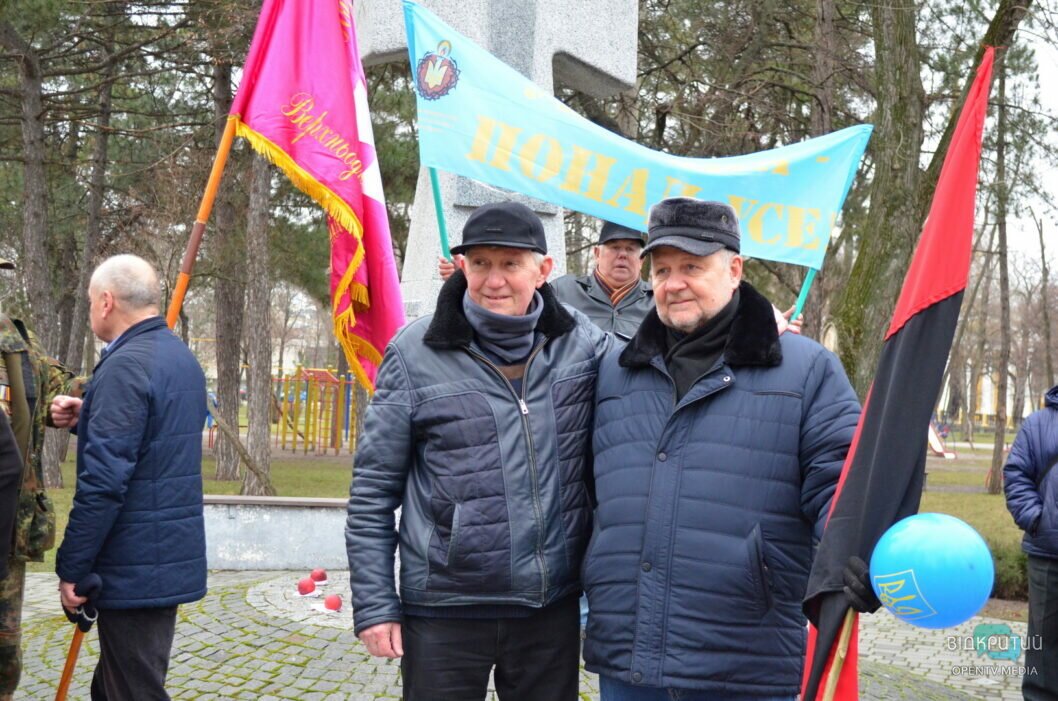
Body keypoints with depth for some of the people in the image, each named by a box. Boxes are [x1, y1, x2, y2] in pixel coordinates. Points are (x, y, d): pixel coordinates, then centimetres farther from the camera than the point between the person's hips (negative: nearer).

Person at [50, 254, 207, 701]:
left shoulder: (125, 365, -19)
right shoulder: (182, 358, 11)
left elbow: (104, 479, -23)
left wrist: (71, 568, -15)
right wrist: (85, 418, 8)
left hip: (134, 565, -10)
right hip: (173, 555, 10)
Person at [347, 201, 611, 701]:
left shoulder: (584, 345, -2)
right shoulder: (416, 353, -7)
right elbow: (373, 490, -3)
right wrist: (375, 603, -5)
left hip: (553, 607, 3)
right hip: (443, 612, -2)